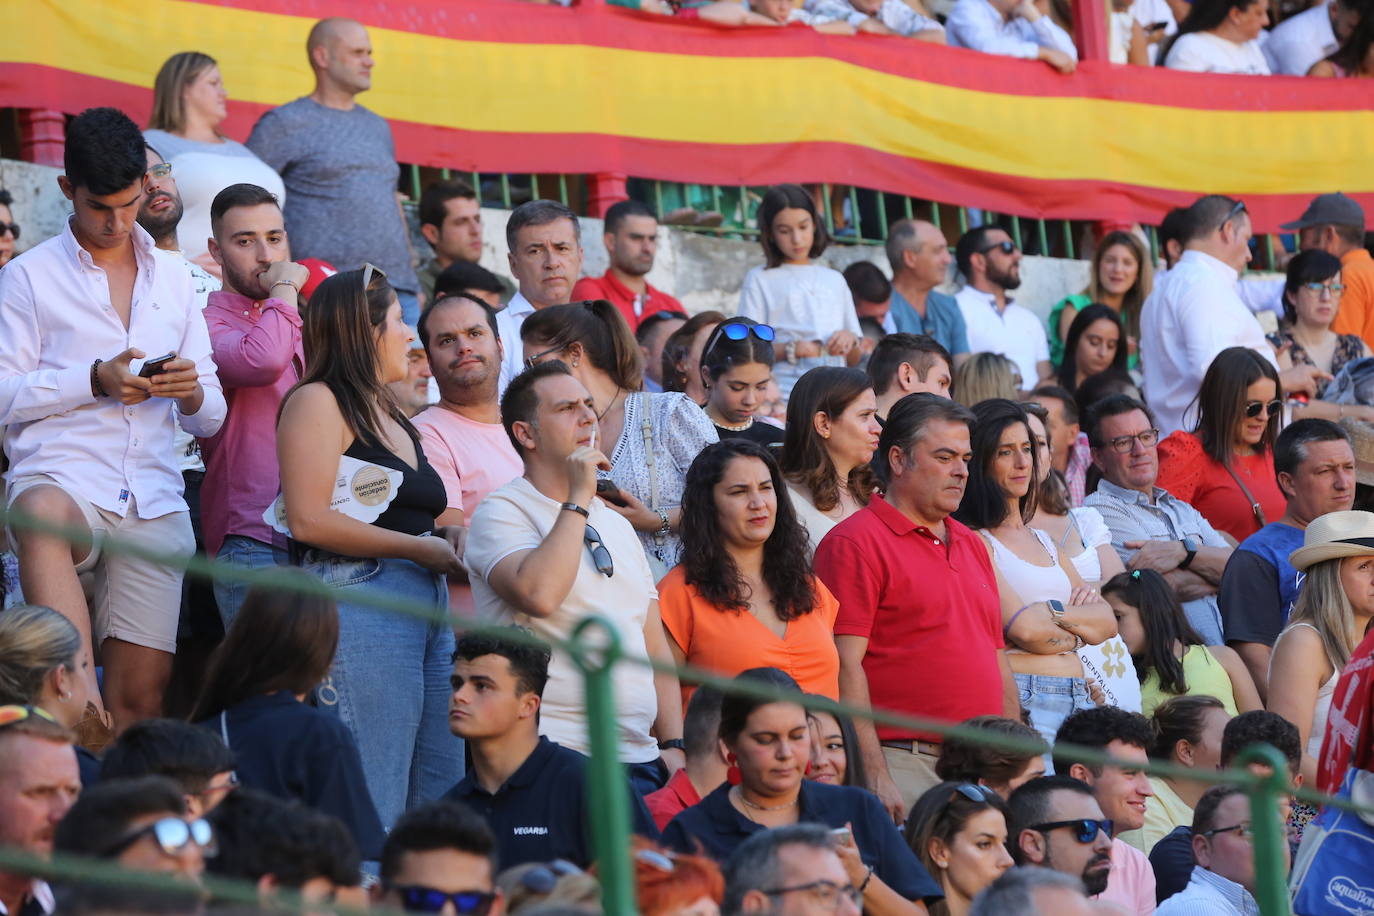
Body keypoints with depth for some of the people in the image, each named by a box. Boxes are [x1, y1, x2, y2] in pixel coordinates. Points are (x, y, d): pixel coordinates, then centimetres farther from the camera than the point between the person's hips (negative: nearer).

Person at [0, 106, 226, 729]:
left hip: (154, 504, 4)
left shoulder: (173, 281, 21)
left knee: (142, 694, -4)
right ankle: (80, 689, -52)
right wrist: (94, 381, -12)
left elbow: (210, 416, 21)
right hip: (63, 474, -4)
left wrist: (192, 393, -3)